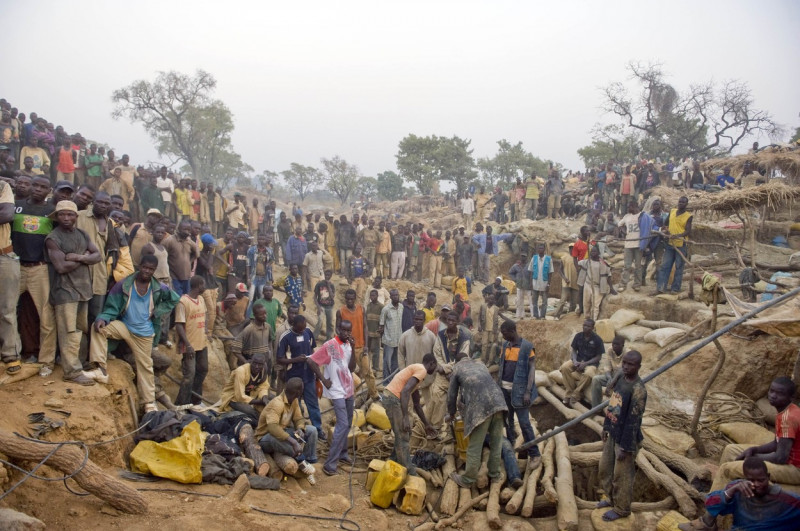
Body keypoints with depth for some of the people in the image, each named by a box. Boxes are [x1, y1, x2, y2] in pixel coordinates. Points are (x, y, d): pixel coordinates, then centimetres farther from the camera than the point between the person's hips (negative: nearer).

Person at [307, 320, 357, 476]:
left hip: (349, 389, 8)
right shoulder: (329, 345, -15)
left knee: (348, 424, 16)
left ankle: (342, 453, 33)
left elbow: (352, 368, 1)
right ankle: (330, 464, -9)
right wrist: (323, 379, -13)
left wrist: (353, 349, -10)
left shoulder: (348, 345, 5)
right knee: (343, 425, -14)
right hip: (337, 391, -7)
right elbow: (310, 361, -15)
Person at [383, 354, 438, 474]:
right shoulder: (422, 370, -8)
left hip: (391, 398, 10)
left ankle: (395, 461, 31)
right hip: (393, 398, -10)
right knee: (402, 436, -3)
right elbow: (405, 391, -23)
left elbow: (417, 404, 30)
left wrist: (427, 424, 35)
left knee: (405, 433, 22)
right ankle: (408, 471, 4)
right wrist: (406, 418, -25)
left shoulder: (416, 370, 22)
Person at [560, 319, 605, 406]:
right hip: (578, 360, 3)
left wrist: (585, 364, -19)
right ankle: (570, 393, -15)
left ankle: (575, 395, -18)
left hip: (591, 363, -3)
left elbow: (598, 357, -8)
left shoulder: (597, 339, -9)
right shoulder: (578, 336, 1)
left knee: (588, 374, -38)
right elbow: (574, 351, 6)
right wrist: (575, 361, -16)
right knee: (564, 367, -27)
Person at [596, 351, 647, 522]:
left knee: (622, 475, 8)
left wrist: (625, 446, -18)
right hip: (612, 433, 8)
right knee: (605, 468, 20)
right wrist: (606, 427, 15)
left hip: (625, 437, -8)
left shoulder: (638, 389, -24)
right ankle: (610, 497, 41)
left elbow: (634, 421, -22)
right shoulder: (619, 378, 1)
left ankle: (621, 508, 26)